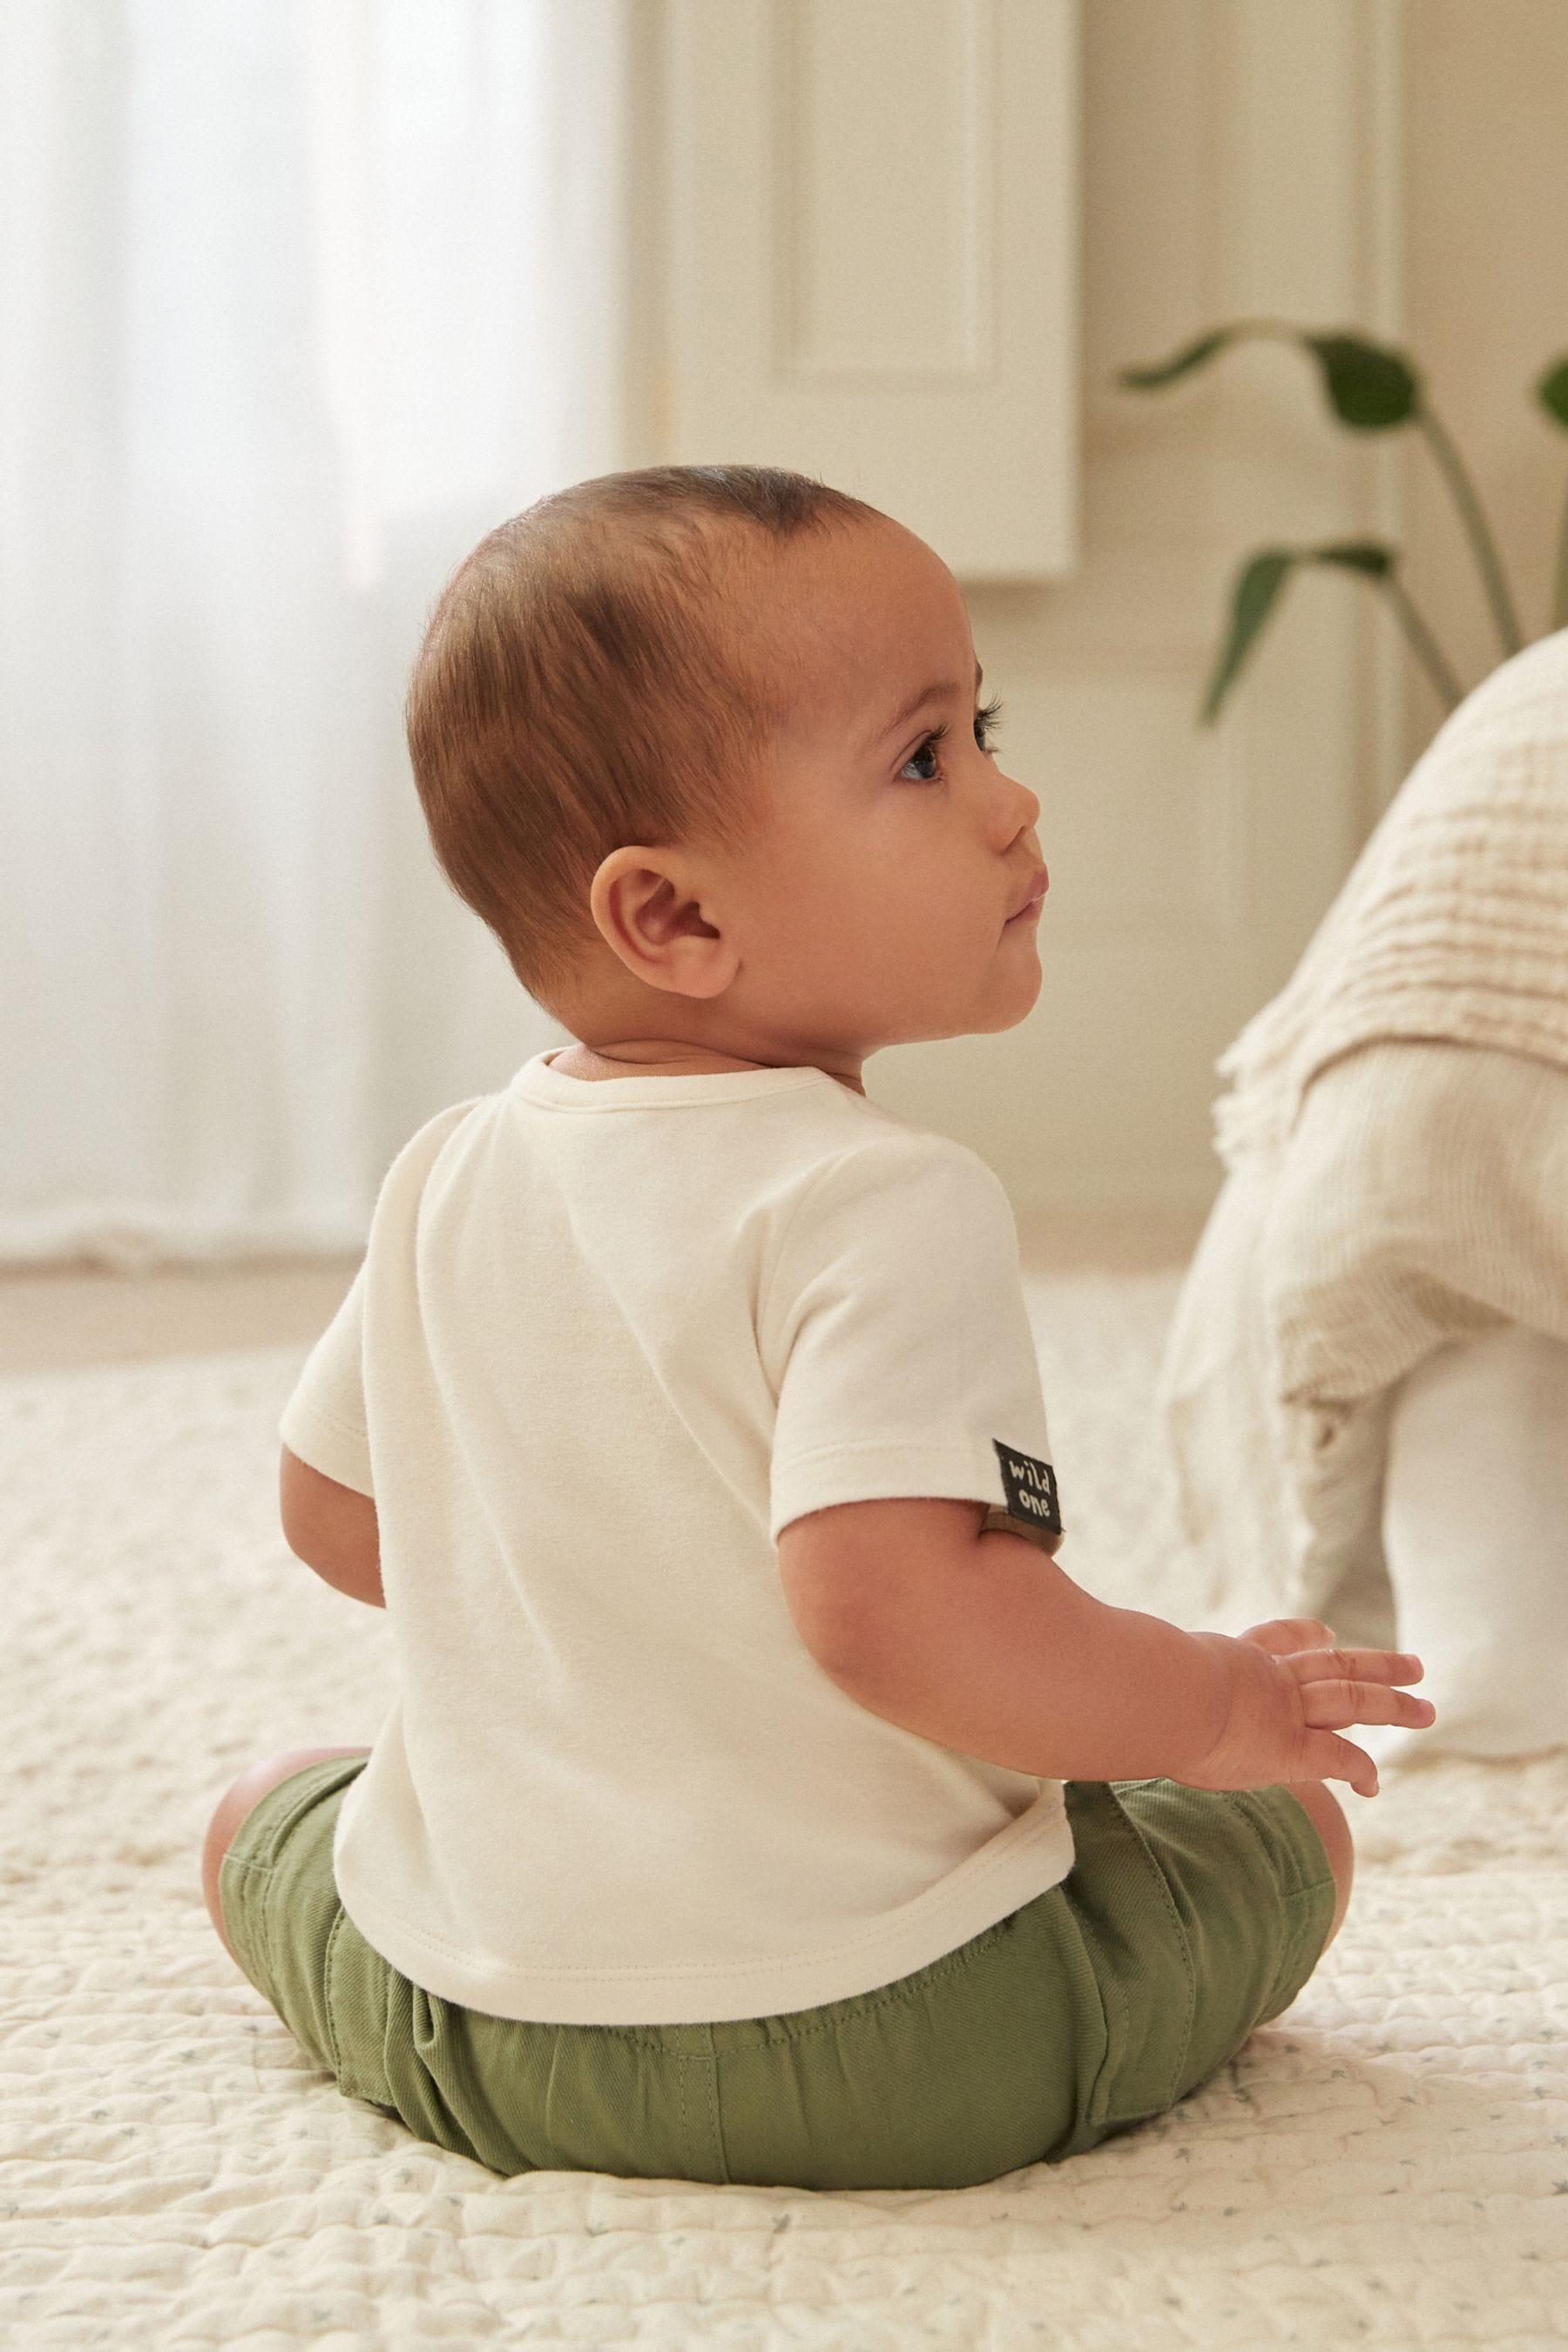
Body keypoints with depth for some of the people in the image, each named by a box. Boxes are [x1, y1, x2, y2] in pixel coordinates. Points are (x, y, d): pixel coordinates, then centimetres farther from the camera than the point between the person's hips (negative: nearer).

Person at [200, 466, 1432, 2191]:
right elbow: (890, 1606, -32)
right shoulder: (880, 1207, -21)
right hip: (891, 2063, -4)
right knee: (1290, 1825, 17)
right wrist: (1214, 1707, -17)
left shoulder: (448, 1182, 1)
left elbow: (333, 1513, 13)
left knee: (267, 1809, 33)